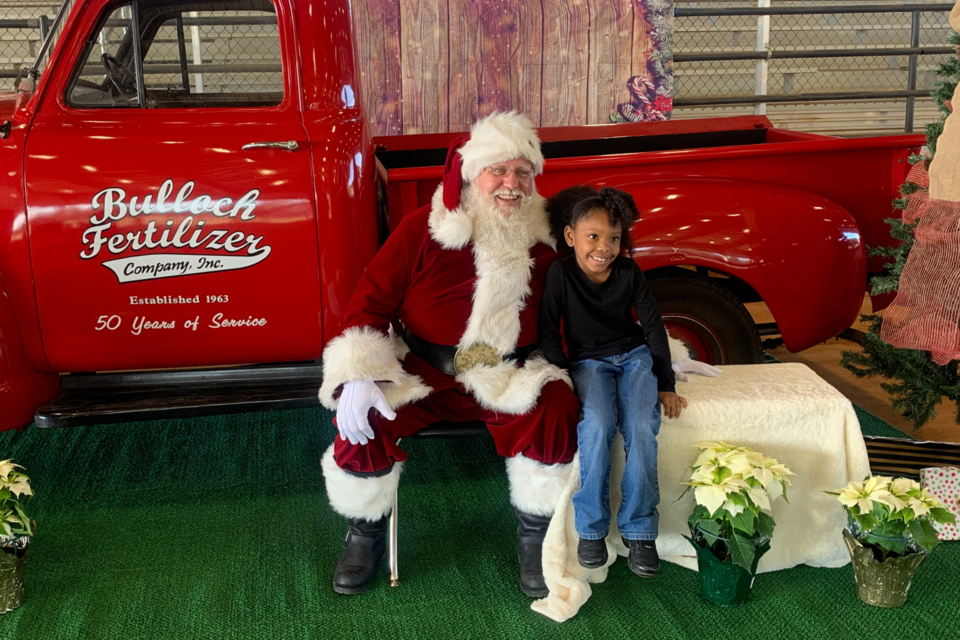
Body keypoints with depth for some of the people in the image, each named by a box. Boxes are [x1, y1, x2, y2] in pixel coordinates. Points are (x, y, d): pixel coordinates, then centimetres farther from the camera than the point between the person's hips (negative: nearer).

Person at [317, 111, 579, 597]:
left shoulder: (542, 239, 1)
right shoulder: (424, 229, -6)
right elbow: (372, 298, -7)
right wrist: (358, 377, -20)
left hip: (504, 375, 1)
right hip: (422, 370, -1)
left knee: (556, 410, -28)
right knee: (364, 418, -26)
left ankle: (534, 537, -3)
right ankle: (365, 535, 4)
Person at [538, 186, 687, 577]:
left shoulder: (629, 272, -3)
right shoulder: (561, 274, -9)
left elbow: (653, 326, 3)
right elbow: (548, 332, -7)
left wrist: (666, 384, 2)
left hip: (635, 356, 2)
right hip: (588, 361, -1)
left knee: (642, 430, -26)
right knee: (596, 427, -31)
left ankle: (639, 530, -13)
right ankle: (591, 528, -16)